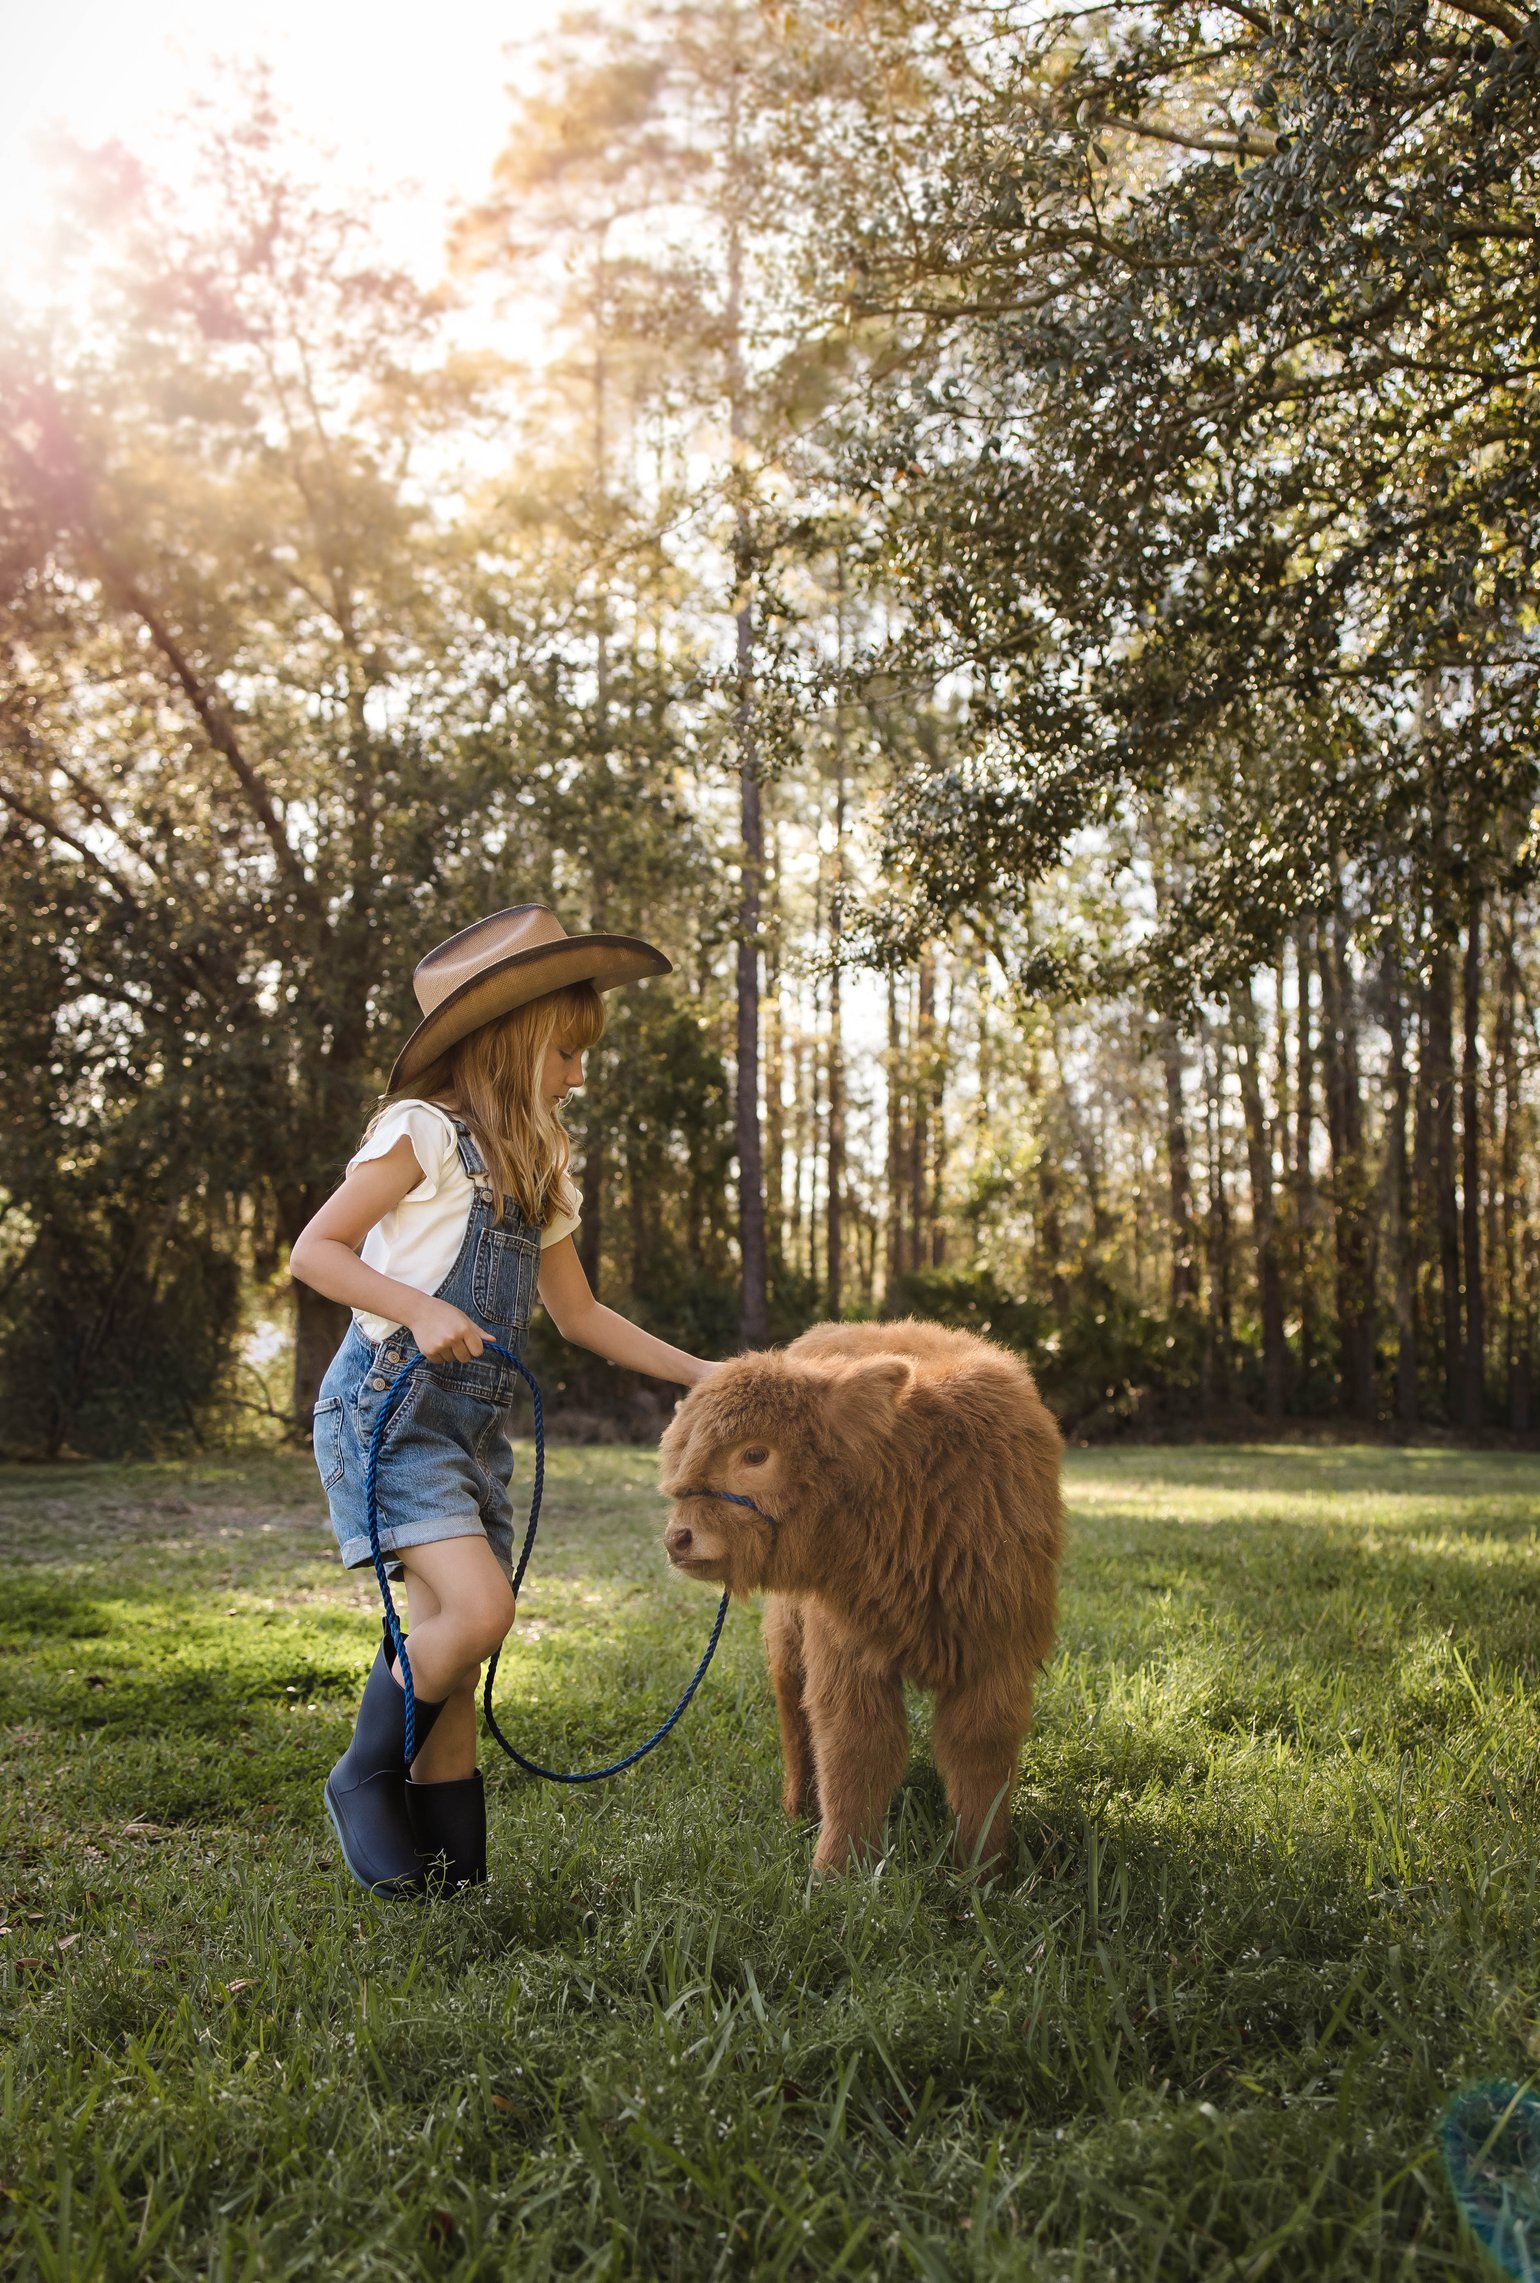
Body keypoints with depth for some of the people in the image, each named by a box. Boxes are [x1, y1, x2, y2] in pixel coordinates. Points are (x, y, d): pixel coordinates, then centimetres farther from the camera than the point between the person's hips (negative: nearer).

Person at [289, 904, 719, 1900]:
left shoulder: (536, 1173, 18)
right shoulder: (424, 1131, -6)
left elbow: (579, 1312, 23)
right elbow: (315, 1249, -8)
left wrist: (699, 1373, 18)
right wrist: (418, 1308, -21)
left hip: (475, 1428, 7)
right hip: (389, 1407, -7)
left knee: (456, 1646, 3)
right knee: (477, 1608, -21)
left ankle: (452, 1863, 10)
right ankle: (365, 1781, 2)